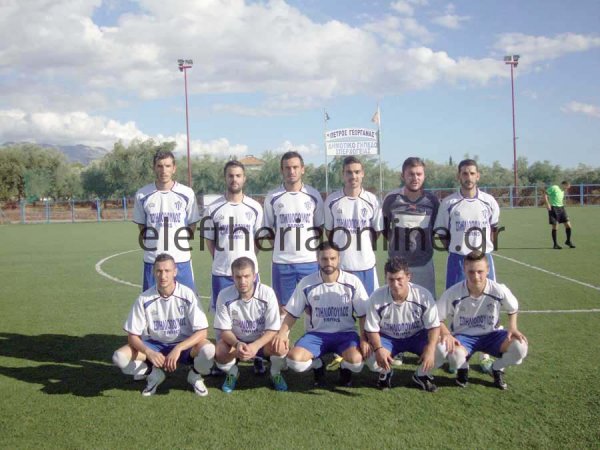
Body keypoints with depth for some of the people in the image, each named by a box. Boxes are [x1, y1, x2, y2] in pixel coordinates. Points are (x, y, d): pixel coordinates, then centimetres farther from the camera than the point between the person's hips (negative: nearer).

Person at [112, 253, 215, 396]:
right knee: (119, 357, -23)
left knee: (208, 350, -34)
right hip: (154, 346, 2)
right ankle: (154, 374, 5)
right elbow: (132, 336, -8)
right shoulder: (144, 299, -13)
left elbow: (201, 332, -18)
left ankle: (195, 375, 1)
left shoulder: (187, 295, -17)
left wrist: (178, 349, -31)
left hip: (184, 345, -2)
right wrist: (148, 352, -28)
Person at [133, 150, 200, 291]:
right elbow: (141, 226, 12)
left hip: (181, 260, -1)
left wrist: (183, 246, 4)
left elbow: (192, 225, 8)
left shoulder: (187, 193, -1)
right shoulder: (142, 195, 1)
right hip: (152, 260, 1)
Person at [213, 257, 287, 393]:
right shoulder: (224, 295, -19)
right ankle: (232, 373, 8)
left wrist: (255, 346, -37)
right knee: (220, 352, -30)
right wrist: (237, 344, -35)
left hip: (262, 341, -1)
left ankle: (275, 374, 5)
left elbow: (273, 329, -20)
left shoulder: (267, 293, -22)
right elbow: (224, 330, -13)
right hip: (236, 341, 1)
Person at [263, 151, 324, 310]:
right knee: (282, 307, 6)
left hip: (310, 261, 1)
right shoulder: (272, 197, 2)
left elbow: (321, 227, 10)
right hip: (281, 262, 0)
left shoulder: (313, 195, 4)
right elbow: (268, 230, 10)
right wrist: (281, 247, 3)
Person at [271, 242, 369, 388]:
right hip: (316, 333, 1)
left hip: (345, 333, 0)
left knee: (356, 360, -32)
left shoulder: (352, 282, -5)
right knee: (294, 360, -28)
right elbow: (292, 313, 2)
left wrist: (365, 339, -14)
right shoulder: (306, 283, -4)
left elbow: (363, 315, 0)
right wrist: (282, 333, -15)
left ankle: (345, 368, 9)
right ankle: (317, 365, 10)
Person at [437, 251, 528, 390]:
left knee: (520, 348, -25)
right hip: (463, 336, -2)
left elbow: (513, 309, 6)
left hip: (491, 334, 2)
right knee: (455, 356, -37)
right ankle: (463, 368, 6)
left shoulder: (499, 290, -16)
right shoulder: (453, 293, -21)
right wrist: (446, 334, -28)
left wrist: (512, 328, -11)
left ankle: (497, 368, 10)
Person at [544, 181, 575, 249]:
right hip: (553, 208, -7)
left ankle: (568, 241, 19)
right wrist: (547, 204, -19)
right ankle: (555, 244, 7)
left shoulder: (562, 191, 18)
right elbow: (545, 194, -12)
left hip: (561, 208, 7)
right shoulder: (554, 188, -7)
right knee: (555, 226, -4)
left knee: (568, 225, 1)